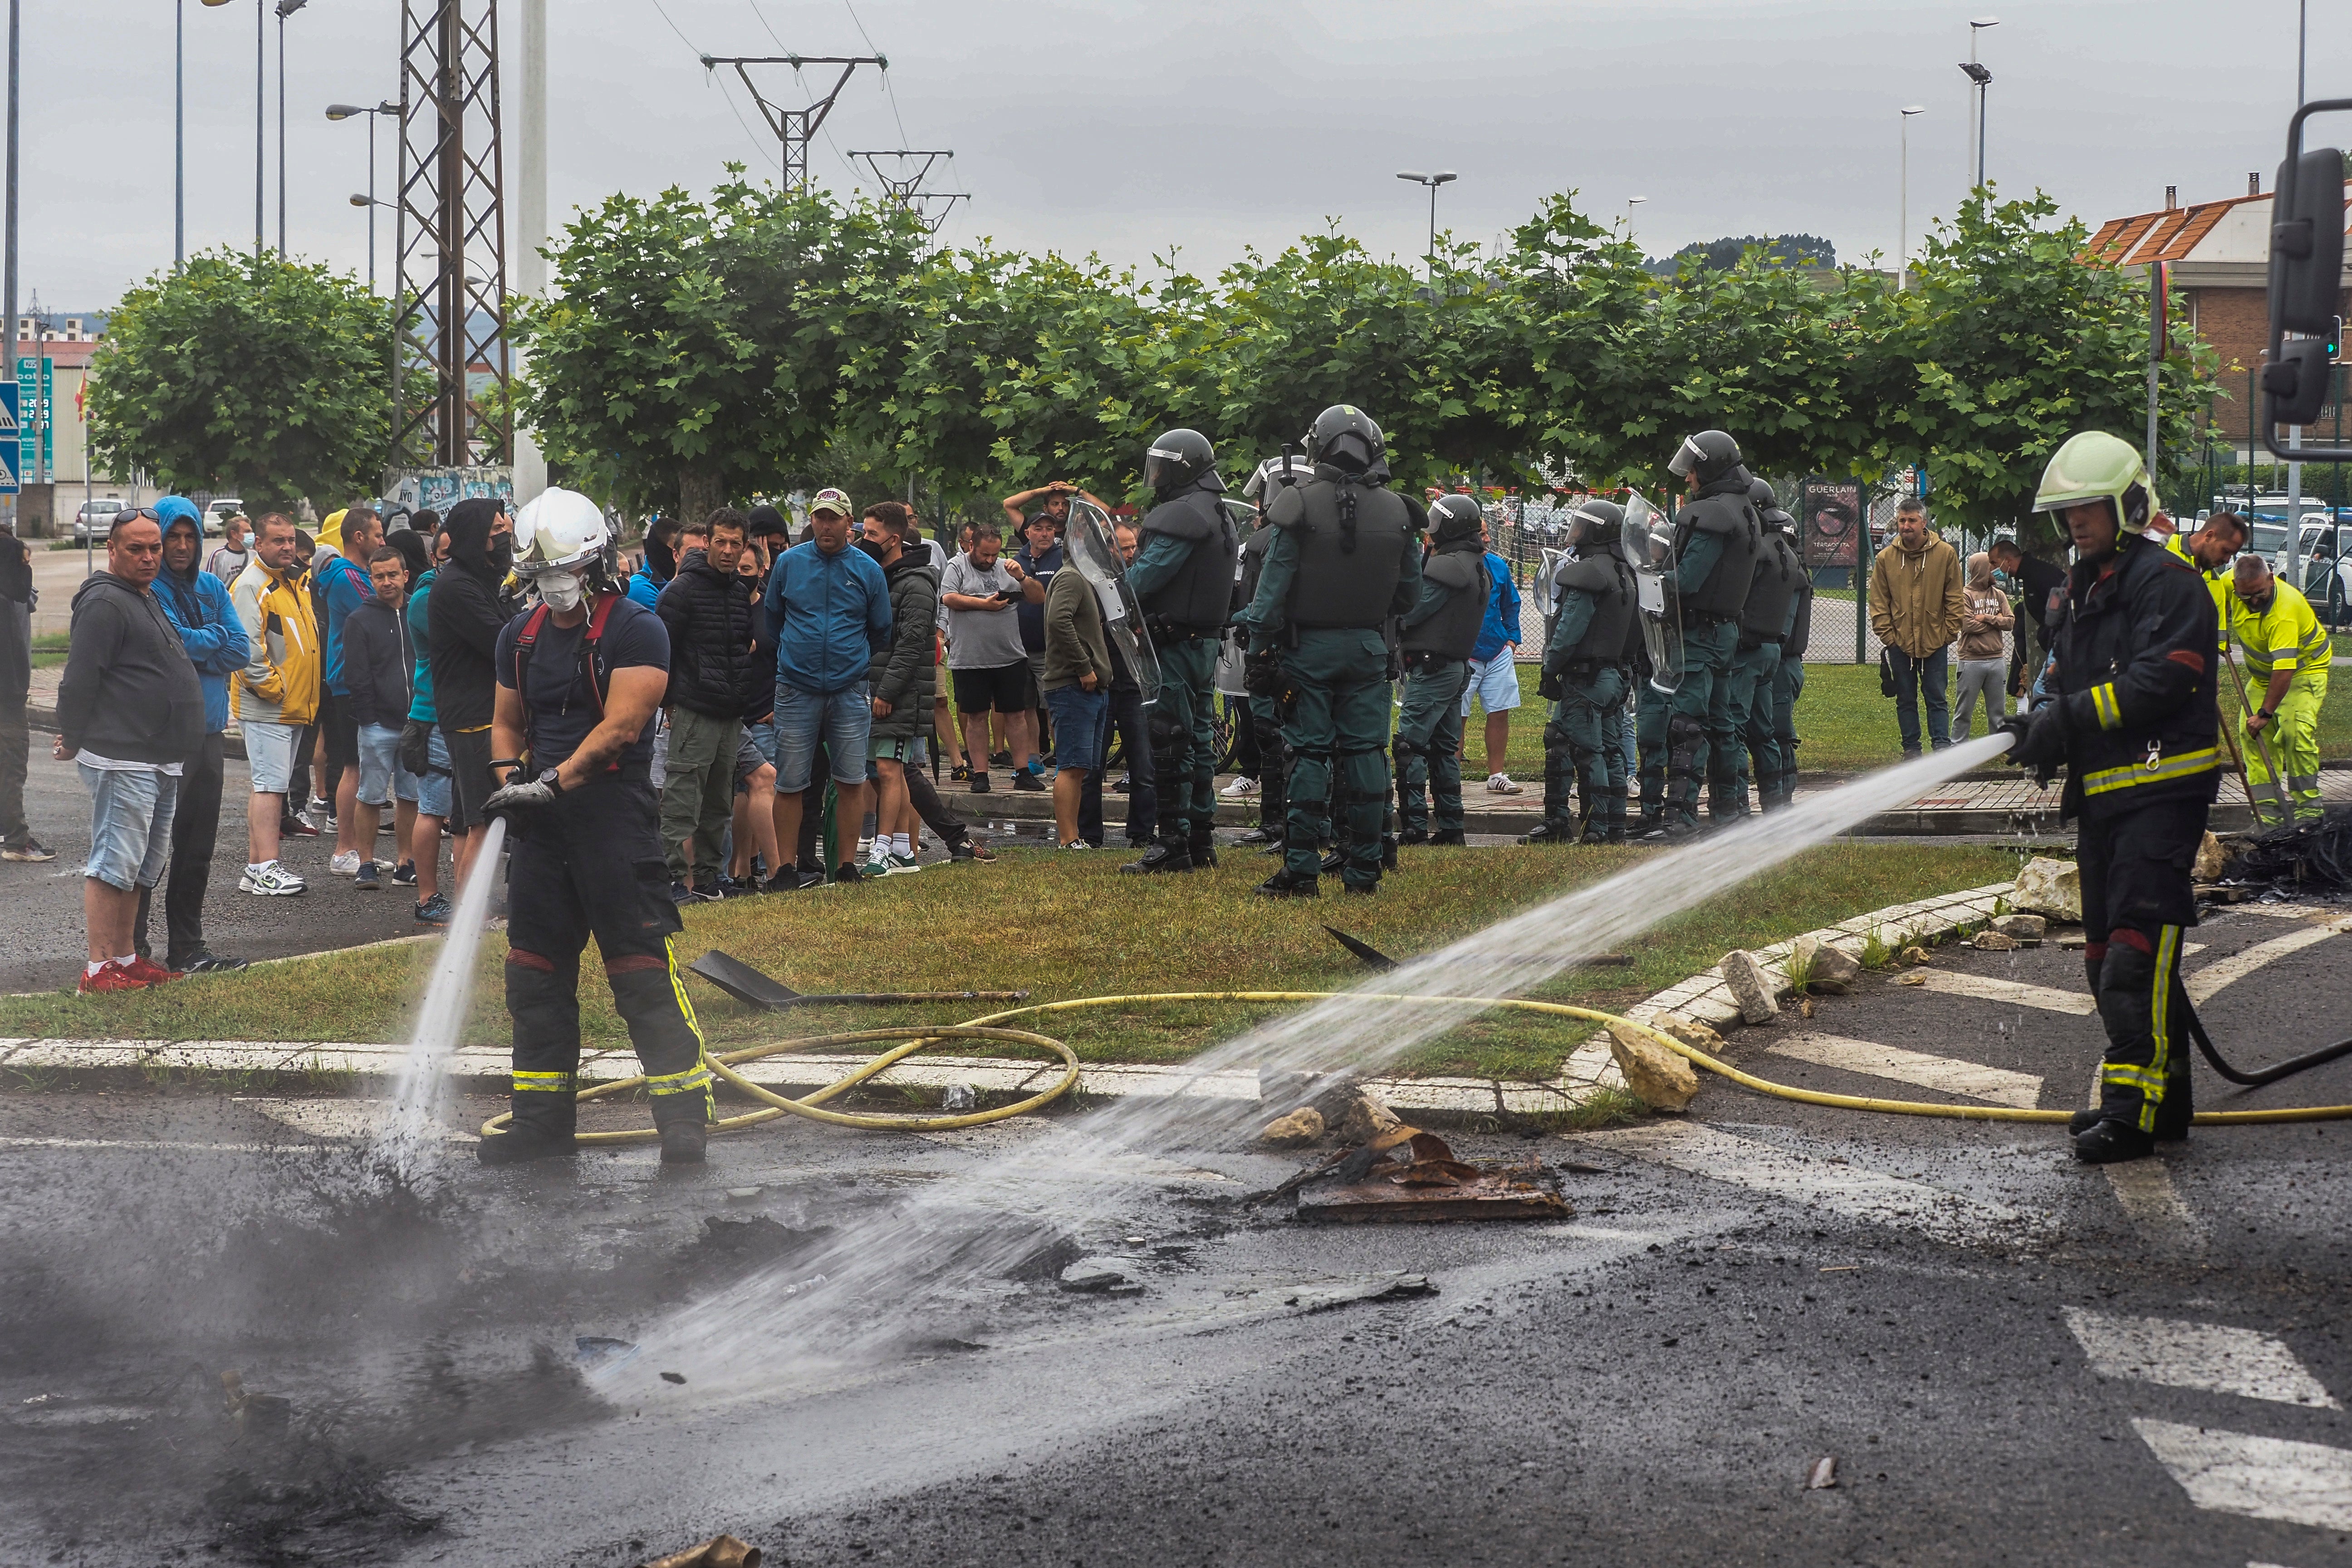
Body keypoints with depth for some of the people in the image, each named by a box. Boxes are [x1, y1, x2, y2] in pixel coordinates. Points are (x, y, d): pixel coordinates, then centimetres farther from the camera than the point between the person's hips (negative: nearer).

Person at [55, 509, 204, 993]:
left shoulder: (147, 599, 18)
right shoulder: (105, 603, -13)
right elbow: (79, 680, -16)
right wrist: (73, 740, -8)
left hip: (161, 762, 10)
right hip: (122, 760, -10)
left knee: (141, 867, 14)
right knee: (114, 863, -9)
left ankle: (125, 958, 22)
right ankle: (100, 968, -7)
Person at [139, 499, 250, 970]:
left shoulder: (212, 588, 12)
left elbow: (241, 650, 3)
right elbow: (174, 644, -20)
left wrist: (193, 646, -9)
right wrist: (213, 637, -3)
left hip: (206, 729, 7)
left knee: (197, 847, 12)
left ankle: (187, 948, 20)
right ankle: (132, 947, 3)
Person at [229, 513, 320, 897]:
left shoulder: (296, 580, 15)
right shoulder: (250, 585, -13)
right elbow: (248, 647, -21)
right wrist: (273, 688, -17)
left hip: (294, 707, 9)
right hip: (265, 708, -9)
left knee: (272, 786, 11)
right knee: (270, 786, -11)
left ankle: (257, 869, 15)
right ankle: (267, 870, -12)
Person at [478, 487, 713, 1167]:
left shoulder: (635, 631, -8)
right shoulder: (522, 637, 14)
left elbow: (621, 726, -16)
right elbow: (507, 723, 22)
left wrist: (555, 781, -20)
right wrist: (511, 780, 2)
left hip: (613, 812, -7)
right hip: (543, 825, 7)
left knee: (643, 969, -9)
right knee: (535, 969, 10)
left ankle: (685, 1116, -6)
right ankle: (543, 1118, 19)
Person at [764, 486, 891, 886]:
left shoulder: (868, 570, 3)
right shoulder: (789, 563, 3)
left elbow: (880, 631, 17)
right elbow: (772, 618, 17)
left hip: (849, 690, 0)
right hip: (796, 689, 0)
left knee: (851, 780, 2)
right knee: (790, 783, -1)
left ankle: (847, 865, 10)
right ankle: (785, 867, 5)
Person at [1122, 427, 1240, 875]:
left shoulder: (1181, 515, -15)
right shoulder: (1220, 516, 18)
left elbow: (1145, 577, -19)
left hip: (1175, 644, -10)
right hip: (1206, 640, 10)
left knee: (1168, 743, -8)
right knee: (1199, 740, 14)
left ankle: (1174, 843, -9)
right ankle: (1201, 839, 18)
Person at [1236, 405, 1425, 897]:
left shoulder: (1301, 506, -9)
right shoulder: (1397, 511, 2)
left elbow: (1273, 585, -9)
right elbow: (1411, 593, 11)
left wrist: (1260, 649, -4)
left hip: (1309, 648, -3)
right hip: (1368, 649, 3)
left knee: (1309, 755, -1)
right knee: (1365, 754, 6)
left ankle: (1301, 871, -2)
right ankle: (1363, 870, 8)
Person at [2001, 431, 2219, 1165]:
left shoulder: (2167, 581, -10)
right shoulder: (2086, 589, 21)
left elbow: (2164, 679, -21)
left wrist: (2071, 719, -23)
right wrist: (2045, 731, 4)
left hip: (2162, 791, -10)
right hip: (2105, 794, 10)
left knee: (2139, 945, -15)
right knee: (2108, 947, 11)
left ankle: (2134, 1105, -17)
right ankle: (2164, 1096, 19)